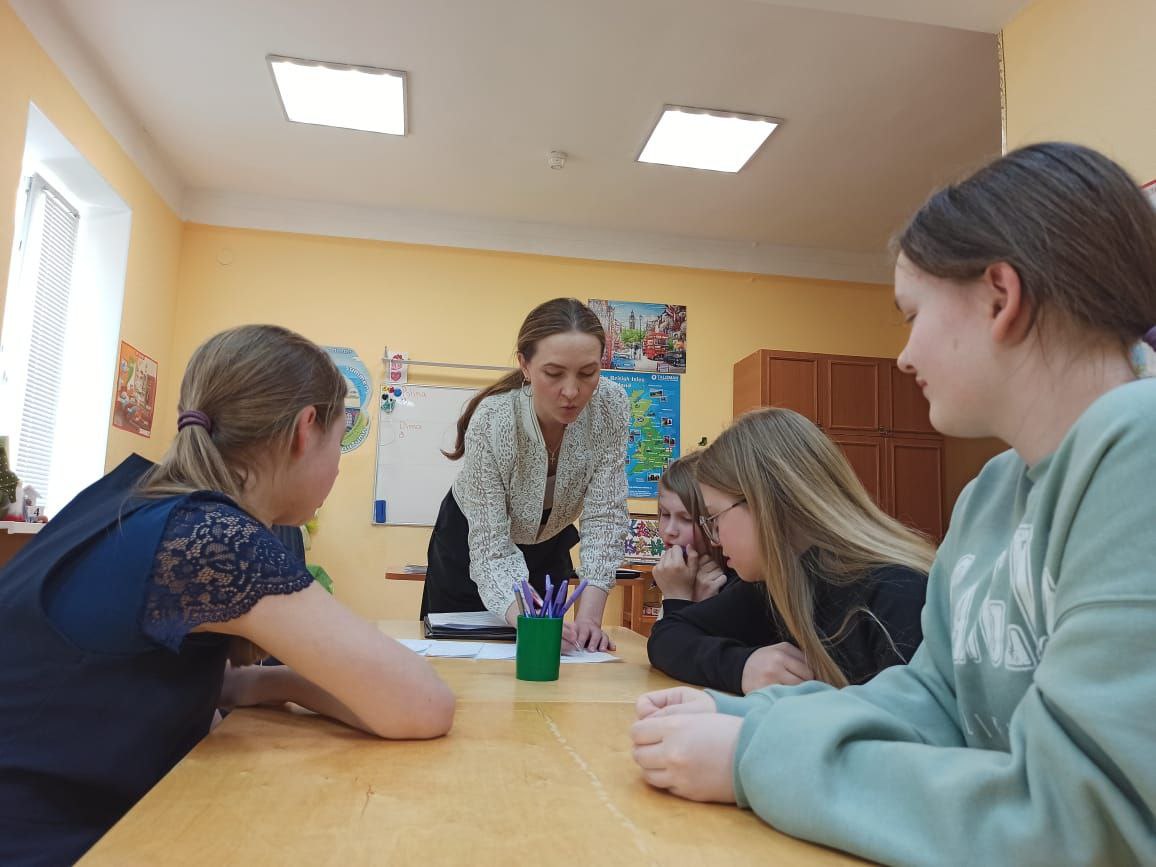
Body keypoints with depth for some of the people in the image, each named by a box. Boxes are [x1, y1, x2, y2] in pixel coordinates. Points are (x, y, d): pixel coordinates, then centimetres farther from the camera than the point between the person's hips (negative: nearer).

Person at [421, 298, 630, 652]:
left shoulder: (611, 406, -26)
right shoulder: (491, 422, -34)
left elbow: (604, 517, -24)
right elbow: (491, 548, -32)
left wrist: (589, 617, -36)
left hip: (549, 541, 3)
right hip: (470, 541, -2)